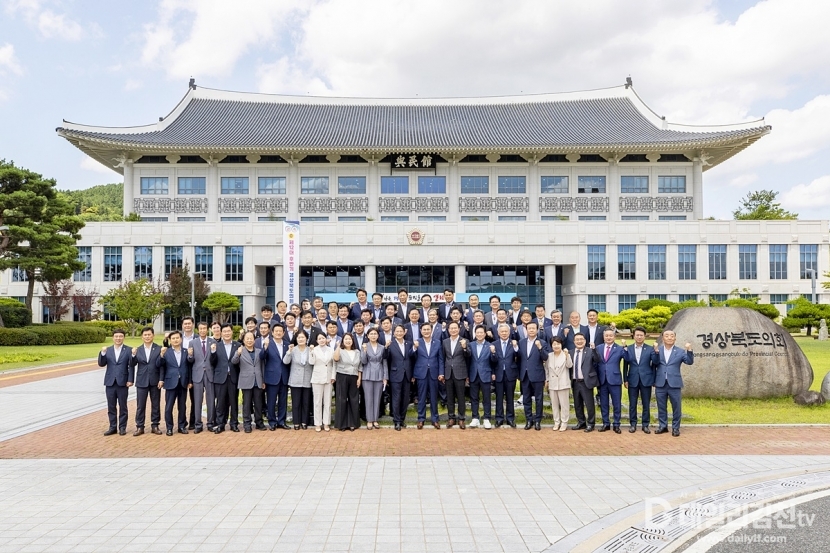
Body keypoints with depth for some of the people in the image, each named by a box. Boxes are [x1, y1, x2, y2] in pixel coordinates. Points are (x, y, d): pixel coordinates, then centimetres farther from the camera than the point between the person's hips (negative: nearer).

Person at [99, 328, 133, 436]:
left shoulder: (128, 350, -1)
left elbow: (131, 366, -5)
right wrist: (102, 353, -15)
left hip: (122, 382, -3)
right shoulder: (107, 350, 9)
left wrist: (130, 380, -12)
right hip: (110, 382, 3)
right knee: (111, 406, 7)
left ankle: (122, 427, 13)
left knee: (122, 406, 5)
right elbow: (101, 364, 1)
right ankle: (113, 427, 16)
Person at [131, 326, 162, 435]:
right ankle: (139, 427, 14)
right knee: (140, 405, 5)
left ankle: (155, 426, 16)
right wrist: (133, 355, -16)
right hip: (142, 381, 1)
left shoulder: (159, 349, -2)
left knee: (155, 405, 7)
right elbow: (133, 365, 0)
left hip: (155, 381, -1)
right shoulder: (138, 349, 6)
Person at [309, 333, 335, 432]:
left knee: (327, 401, 5)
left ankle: (326, 423, 13)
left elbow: (333, 364, 8)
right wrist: (311, 351, -23)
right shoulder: (314, 349, -1)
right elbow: (311, 362, -13)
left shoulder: (331, 350, 5)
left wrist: (333, 376, 1)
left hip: (328, 378, 2)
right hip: (317, 378, -2)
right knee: (317, 401, 2)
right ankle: (318, 423, 9)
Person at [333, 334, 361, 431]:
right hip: (342, 378, -3)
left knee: (353, 400, 5)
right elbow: (335, 358, -22)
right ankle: (342, 424, 7)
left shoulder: (357, 352, 12)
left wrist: (359, 379, 5)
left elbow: (359, 367, 13)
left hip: (353, 378, 3)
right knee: (342, 400, -1)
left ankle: (352, 423, 13)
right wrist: (338, 346, -19)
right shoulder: (340, 351, 1)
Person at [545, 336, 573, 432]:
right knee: (554, 404, 10)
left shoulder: (566, 354, -5)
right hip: (552, 383, 4)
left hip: (563, 383, -4)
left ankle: (564, 423, 8)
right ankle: (556, 422, 20)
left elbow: (570, 366, -18)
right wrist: (547, 381, 11)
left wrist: (567, 355, -30)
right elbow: (546, 369, 12)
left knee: (564, 404, 0)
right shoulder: (549, 356, 6)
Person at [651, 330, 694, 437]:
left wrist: (689, 350, -26)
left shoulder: (680, 352, 4)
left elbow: (689, 362, -8)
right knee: (661, 407, 9)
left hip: (674, 384, -1)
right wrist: (656, 351, -27)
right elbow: (655, 363, -10)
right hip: (660, 384, 1)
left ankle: (675, 428, 14)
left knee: (676, 407, 3)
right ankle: (663, 426, 20)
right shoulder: (658, 350, 4)